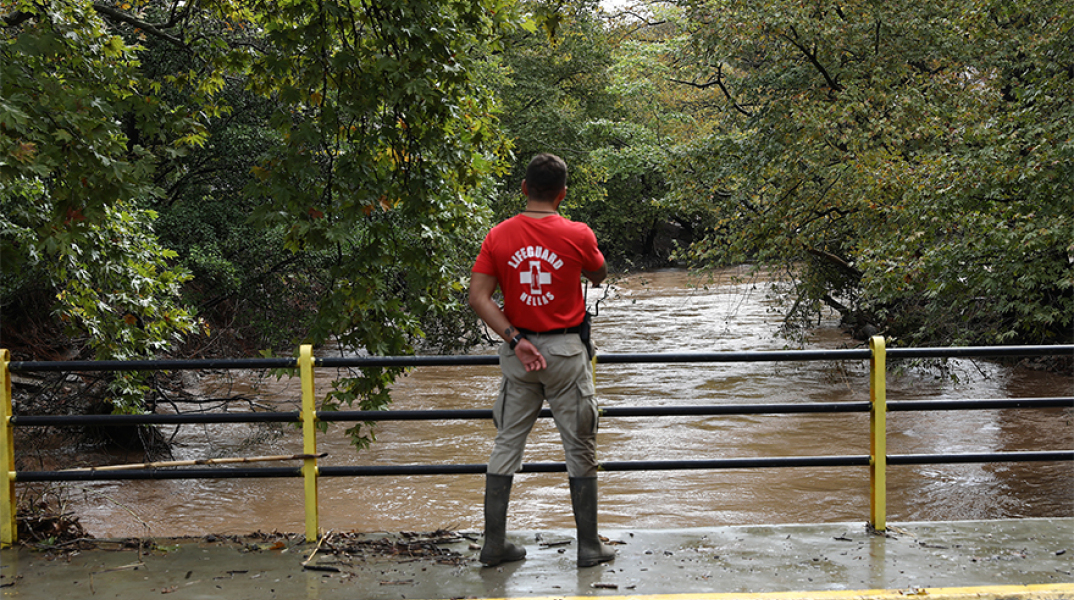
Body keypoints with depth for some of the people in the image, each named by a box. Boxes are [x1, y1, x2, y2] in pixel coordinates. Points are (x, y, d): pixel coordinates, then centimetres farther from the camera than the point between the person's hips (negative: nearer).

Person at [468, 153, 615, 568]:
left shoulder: (499, 236, -2)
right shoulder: (577, 235, -8)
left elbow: (478, 297, -8)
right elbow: (599, 275, 11)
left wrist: (515, 340, -10)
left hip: (518, 349, 3)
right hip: (565, 349, -3)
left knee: (507, 444, 11)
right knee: (580, 448, 8)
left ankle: (494, 542, 14)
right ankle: (589, 545, 14)